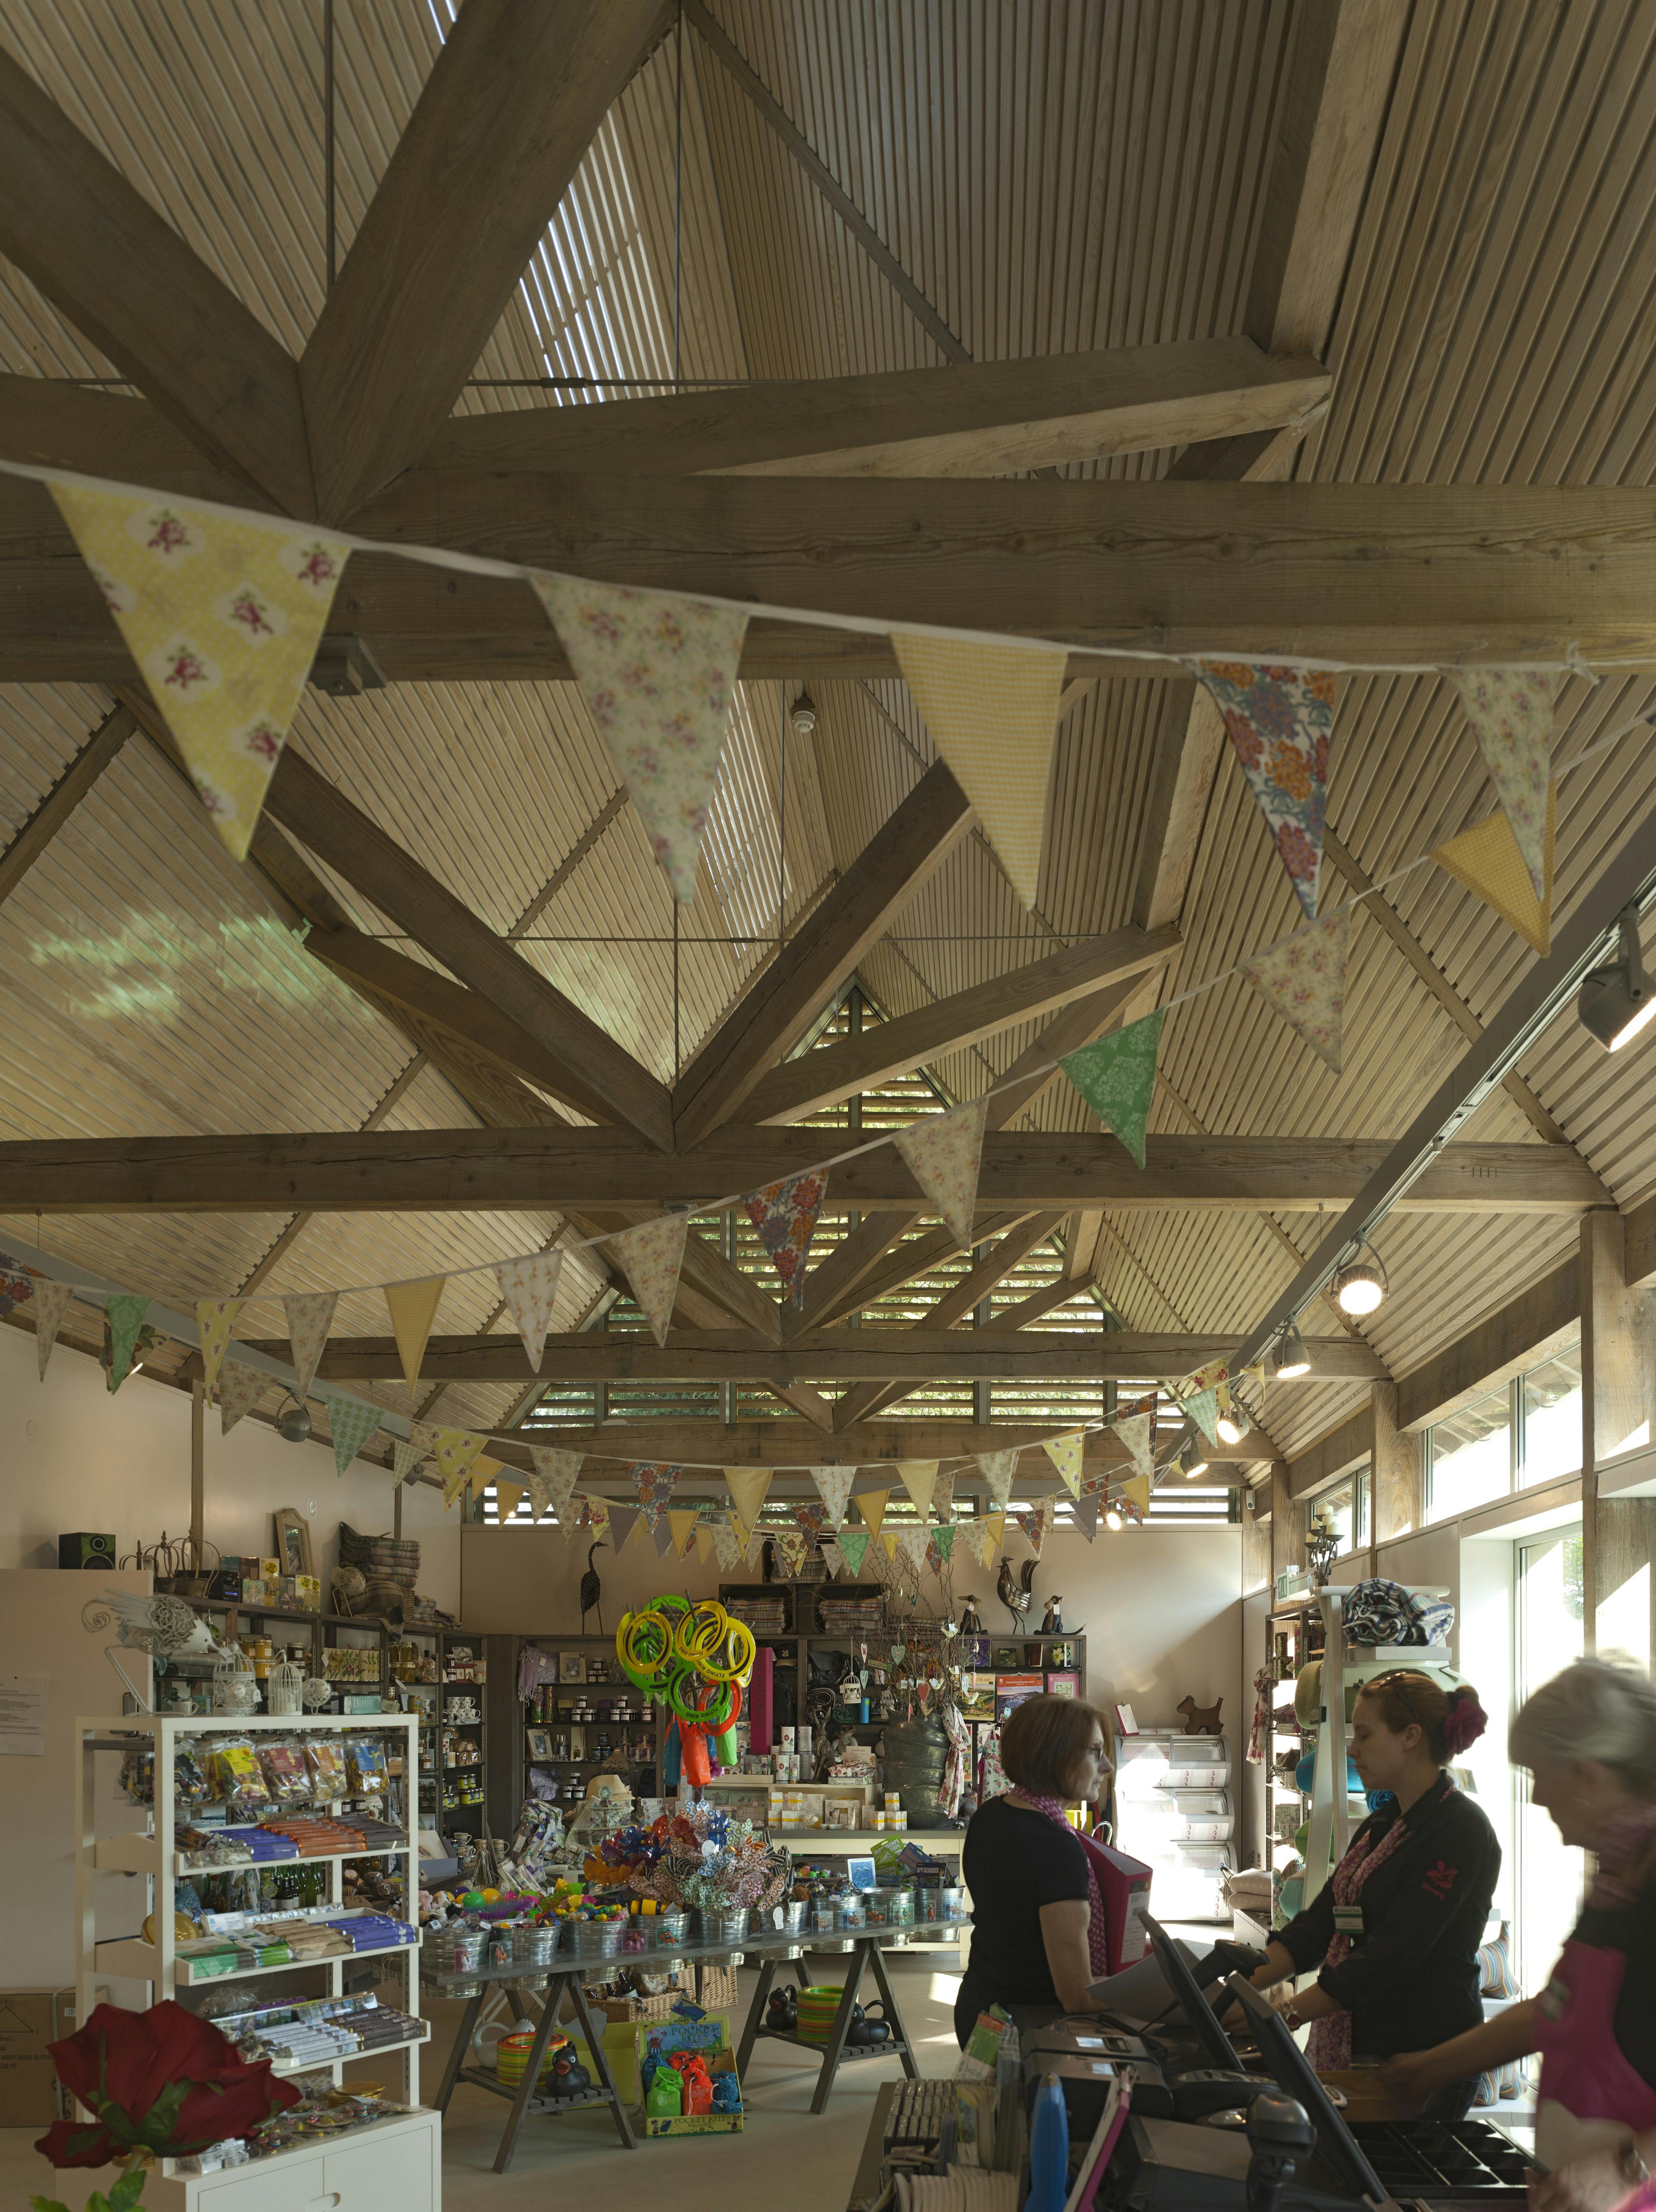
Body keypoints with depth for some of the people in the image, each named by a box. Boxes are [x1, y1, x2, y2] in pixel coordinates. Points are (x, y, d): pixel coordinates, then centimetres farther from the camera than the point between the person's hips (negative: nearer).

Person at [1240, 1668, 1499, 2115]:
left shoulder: (1460, 1830, -14)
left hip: (1424, 2062, -8)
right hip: (1357, 2052, 8)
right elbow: (1317, 1927, 11)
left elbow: (1392, 1955, -21)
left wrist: (1285, 2013, -24)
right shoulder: (1382, 1825, 14)